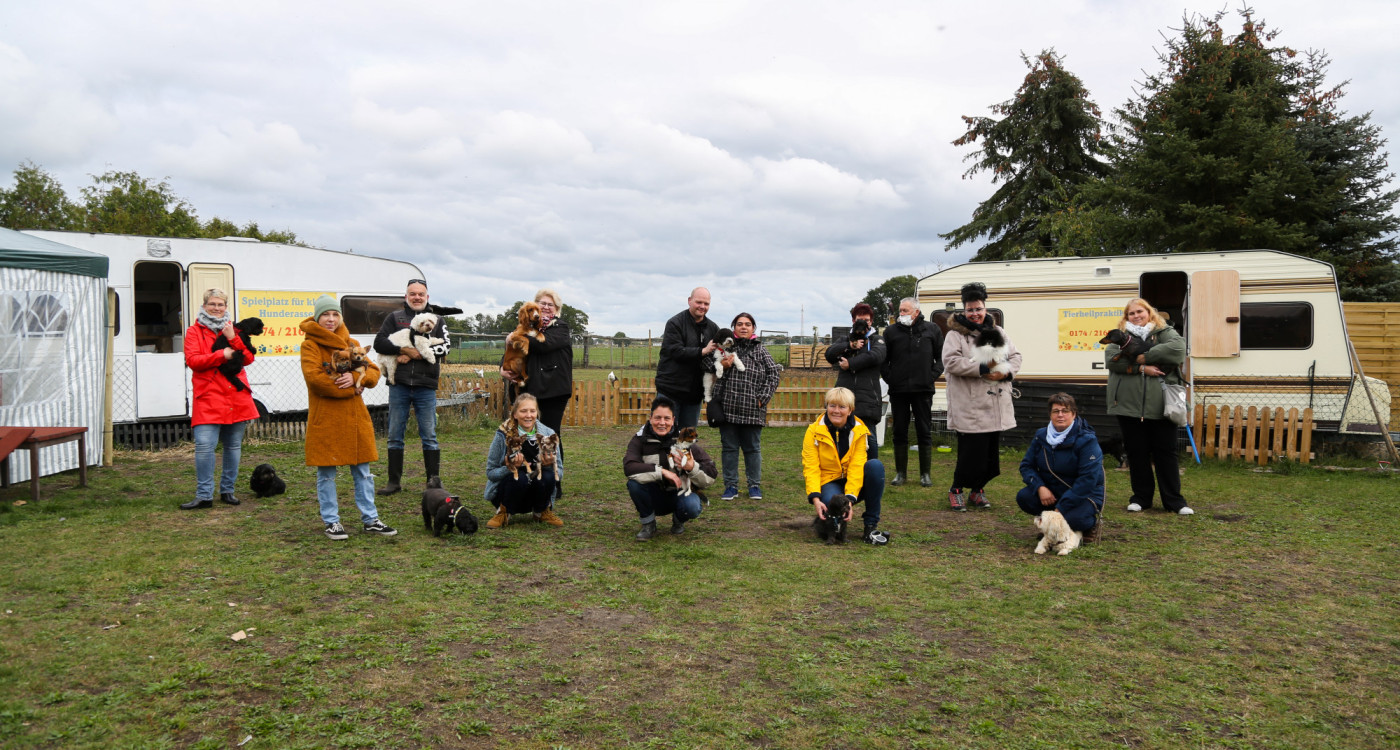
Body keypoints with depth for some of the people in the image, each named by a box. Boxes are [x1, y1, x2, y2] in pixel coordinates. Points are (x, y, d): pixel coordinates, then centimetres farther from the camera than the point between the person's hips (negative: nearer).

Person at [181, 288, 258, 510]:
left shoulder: (233, 329, 16)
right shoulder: (195, 331, 7)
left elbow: (248, 358, 5)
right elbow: (192, 360, -7)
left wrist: (233, 339, -9)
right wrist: (222, 354, -14)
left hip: (236, 396, 4)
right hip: (208, 398, -4)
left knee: (233, 445, 8)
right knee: (204, 445, -12)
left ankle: (227, 490, 20)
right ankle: (204, 495, -5)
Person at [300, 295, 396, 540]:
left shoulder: (351, 344, 13)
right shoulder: (310, 345, -3)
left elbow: (374, 372, 5)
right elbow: (314, 377, -18)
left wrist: (355, 376, -17)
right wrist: (352, 388, -14)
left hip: (355, 418, 5)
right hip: (325, 419, -5)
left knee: (363, 471, 8)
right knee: (326, 473, 4)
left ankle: (370, 520, 16)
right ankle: (331, 522, 15)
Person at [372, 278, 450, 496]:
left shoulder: (437, 320, 10)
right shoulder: (394, 317, 10)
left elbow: (443, 348, -3)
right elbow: (379, 342, -1)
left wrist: (415, 354, -13)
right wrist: (404, 350, -16)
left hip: (426, 387, -1)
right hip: (399, 385, 1)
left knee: (429, 436, 2)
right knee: (395, 435, 6)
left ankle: (433, 481, 9)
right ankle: (394, 481, 15)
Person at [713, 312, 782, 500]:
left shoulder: (760, 350, 7)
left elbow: (773, 374, 4)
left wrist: (762, 398, -4)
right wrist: (722, 367, -10)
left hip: (752, 410, -1)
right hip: (728, 408, 1)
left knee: (752, 448, 7)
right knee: (729, 447, 6)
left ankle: (754, 485, 18)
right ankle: (731, 486, 15)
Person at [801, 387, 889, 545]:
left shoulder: (858, 430, -5)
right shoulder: (814, 431, -9)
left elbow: (857, 467, -14)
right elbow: (811, 468, -14)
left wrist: (850, 498, -28)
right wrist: (815, 499, -30)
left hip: (853, 484, 3)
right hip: (828, 482, -3)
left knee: (875, 465, -28)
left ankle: (871, 526, -22)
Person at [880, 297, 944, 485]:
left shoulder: (931, 330, 5)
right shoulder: (891, 331, 5)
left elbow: (942, 357, 9)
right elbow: (883, 359, 10)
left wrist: (933, 376, -2)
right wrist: (889, 378, -2)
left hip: (923, 390, -1)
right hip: (898, 390, 1)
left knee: (924, 432, 4)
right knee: (899, 432, 6)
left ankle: (925, 473, 13)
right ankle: (900, 473, 15)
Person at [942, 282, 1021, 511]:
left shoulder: (998, 332, 15)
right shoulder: (955, 334, -3)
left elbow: (1015, 357, 13)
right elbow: (951, 361, -17)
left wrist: (1006, 371, -10)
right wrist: (982, 369, -20)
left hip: (996, 407, 6)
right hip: (969, 408, -6)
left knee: (991, 452, 10)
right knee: (970, 452, -7)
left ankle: (978, 490, 26)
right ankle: (956, 490, 13)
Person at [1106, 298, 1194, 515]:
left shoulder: (1164, 332, 8)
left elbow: (1177, 349, -13)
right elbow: (1111, 358, -6)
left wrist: (1144, 357, -13)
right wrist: (1141, 368, -15)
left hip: (1160, 405, -1)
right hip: (1129, 405, 1)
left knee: (1166, 452, 3)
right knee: (1136, 453, 8)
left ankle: (1174, 500, 12)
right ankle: (1141, 497, 20)